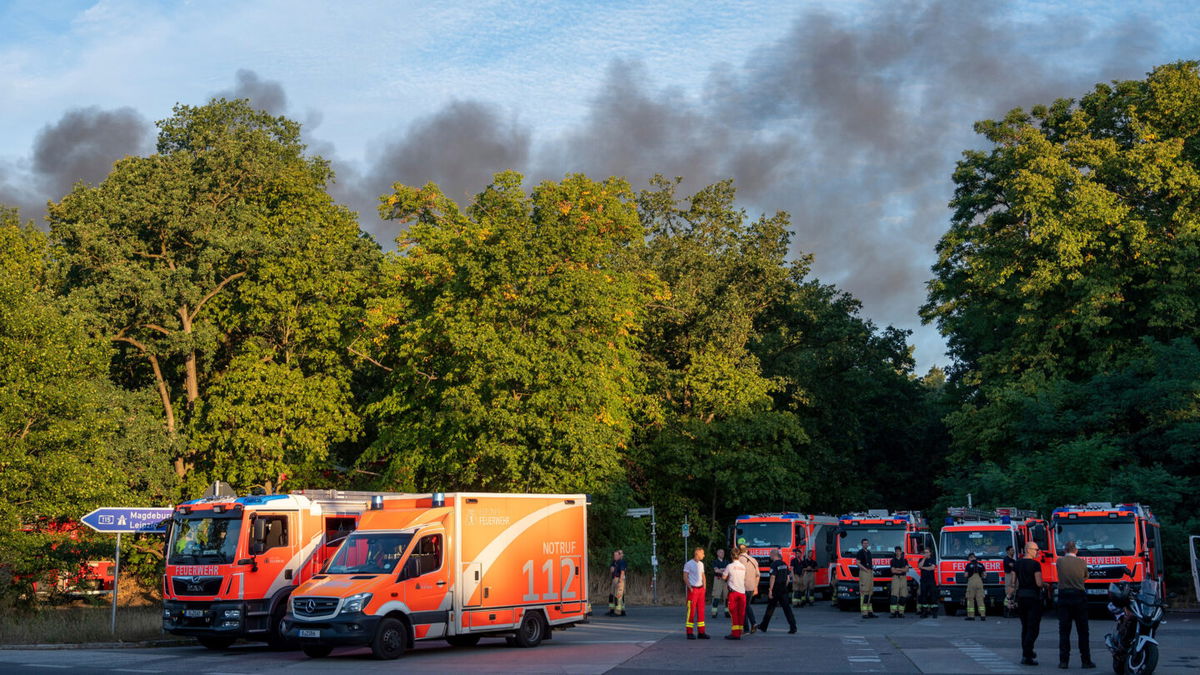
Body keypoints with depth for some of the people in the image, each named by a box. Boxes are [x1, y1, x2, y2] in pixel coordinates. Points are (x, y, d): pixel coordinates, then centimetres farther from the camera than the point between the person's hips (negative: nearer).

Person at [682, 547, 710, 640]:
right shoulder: (688, 564, -7)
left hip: (701, 589, 7)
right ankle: (689, 633, -2)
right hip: (693, 589, -7)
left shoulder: (701, 564, 15)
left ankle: (701, 632, 10)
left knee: (701, 610, 6)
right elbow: (685, 577, -8)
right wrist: (690, 588, -15)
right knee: (691, 611, -6)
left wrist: (704, 586, 11)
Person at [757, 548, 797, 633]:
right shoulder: (784, 564, 11)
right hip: (784, 590, 6)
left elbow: (773, 578, -18)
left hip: (775, 589, -6)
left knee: (770, 608, 6)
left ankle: (763, 626, 19)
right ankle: (793, 627, -7)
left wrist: (770, 590, -17)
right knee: (786, 608, 2)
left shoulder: (774, 564, -12)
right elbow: (788, 578, 13)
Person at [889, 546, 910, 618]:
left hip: (903, 579, 2)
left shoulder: (905, 560, 14)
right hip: (895, 578, -2)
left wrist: (898, 569, -5)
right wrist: (902, 570, -1)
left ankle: (900, 612, 3)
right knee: (894, 596, -13)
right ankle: (894, 613, -18)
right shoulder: (893, 560, 8)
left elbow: (907, 569, 1)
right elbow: (893, 570, -3)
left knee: (903, 596, -2)